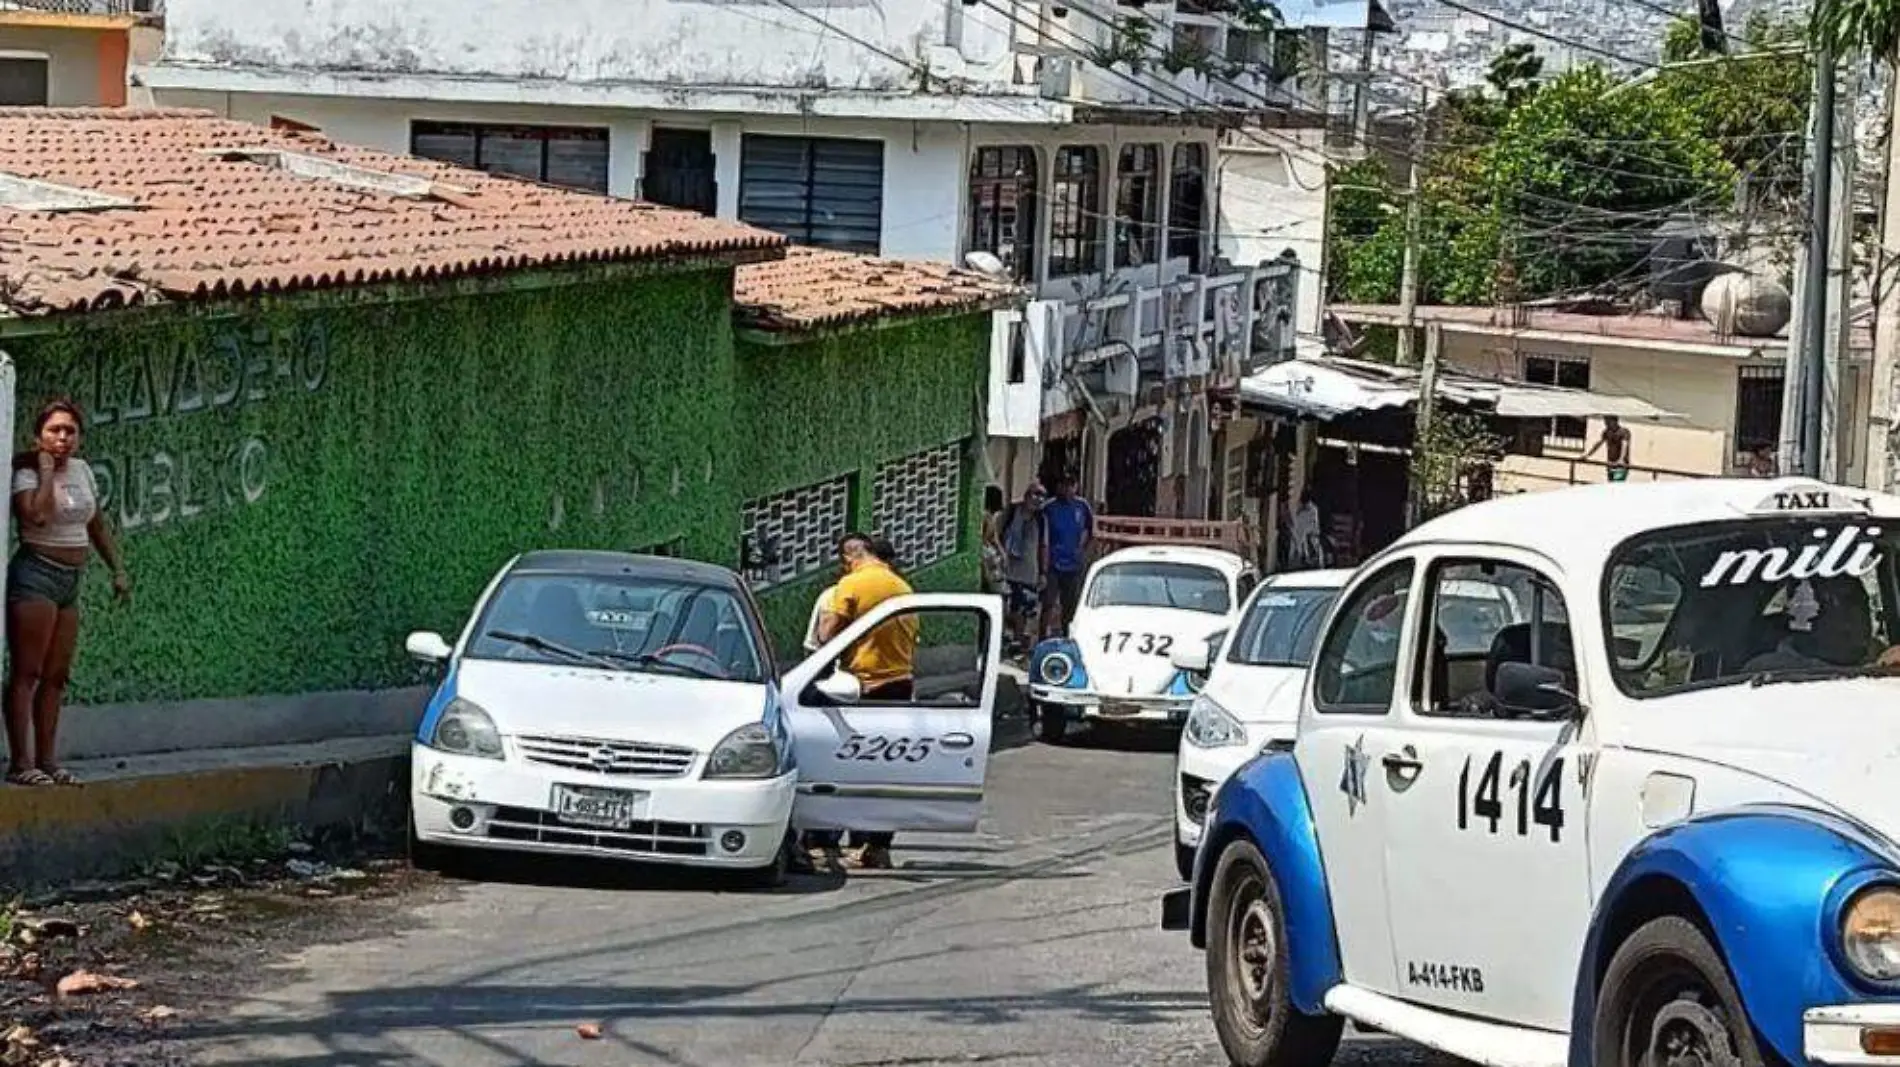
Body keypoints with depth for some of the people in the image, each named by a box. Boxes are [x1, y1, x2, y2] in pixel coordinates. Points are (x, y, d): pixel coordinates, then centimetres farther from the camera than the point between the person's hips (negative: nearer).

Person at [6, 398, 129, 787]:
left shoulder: (81, 469, 12)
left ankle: (47, 762, 9)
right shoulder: (28, 473, -10)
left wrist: (118, 568, 18)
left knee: (56, 677, 7)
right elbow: (37, 515, -30)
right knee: (27, 672, -9)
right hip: (36, 575, -8)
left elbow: (97, 525, 22)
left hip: (70, 581, 8)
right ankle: (21, 764, -10)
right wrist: (46, 471, -18)